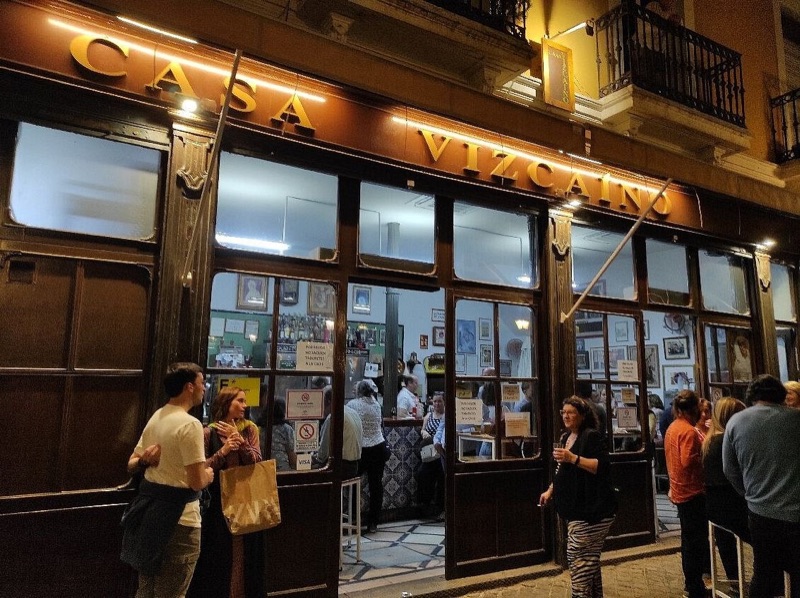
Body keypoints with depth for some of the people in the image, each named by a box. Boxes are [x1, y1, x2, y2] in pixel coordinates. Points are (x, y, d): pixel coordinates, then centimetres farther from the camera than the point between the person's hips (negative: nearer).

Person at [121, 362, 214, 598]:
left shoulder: (155, 418, 10)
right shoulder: (190, 424, -19)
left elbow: (132, 464, 19)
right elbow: (197, 482, -23)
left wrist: (145, 460, -1)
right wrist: (209, 474, -2)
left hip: (148, 508, 9)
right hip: (177, 517, -9)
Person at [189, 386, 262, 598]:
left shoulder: (249, 429, 4)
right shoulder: (209, 432, -6)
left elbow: (256, 461, -5)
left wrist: (240, 440, -17)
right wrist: (222, 452, -21)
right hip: (218, 501, -3)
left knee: (243, 552, 10)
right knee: (217, 553, 3)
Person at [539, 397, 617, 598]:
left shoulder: (591, 436, -12)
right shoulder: (565, 437, 14)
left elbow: (602, 466, -22)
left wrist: (573, 458, -29)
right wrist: (550, 490, 15)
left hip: (591, 507, -9)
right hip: (576, 507, 9)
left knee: (577, 556, -8)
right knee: (588, 557, 17)